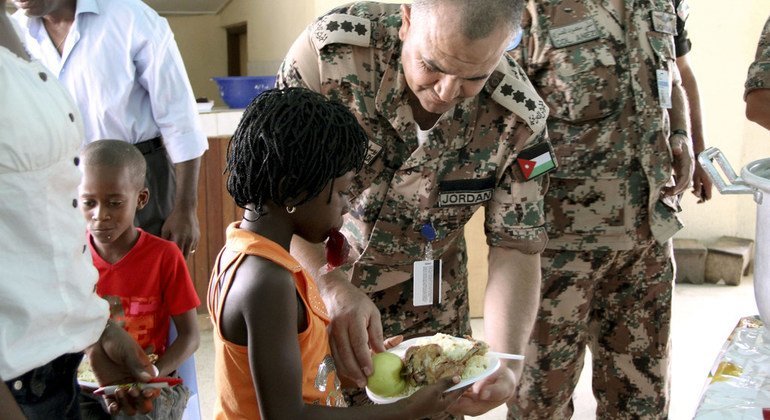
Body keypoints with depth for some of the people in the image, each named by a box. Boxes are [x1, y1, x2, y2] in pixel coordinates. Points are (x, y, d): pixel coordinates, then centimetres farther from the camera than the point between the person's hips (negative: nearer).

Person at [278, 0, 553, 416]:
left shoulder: (518, 117, -20)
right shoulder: (330, 49, -27)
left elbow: (516, 248, -13)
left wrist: (504, 361, -29)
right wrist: (333, 286, -35)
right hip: (312, 274, -1)